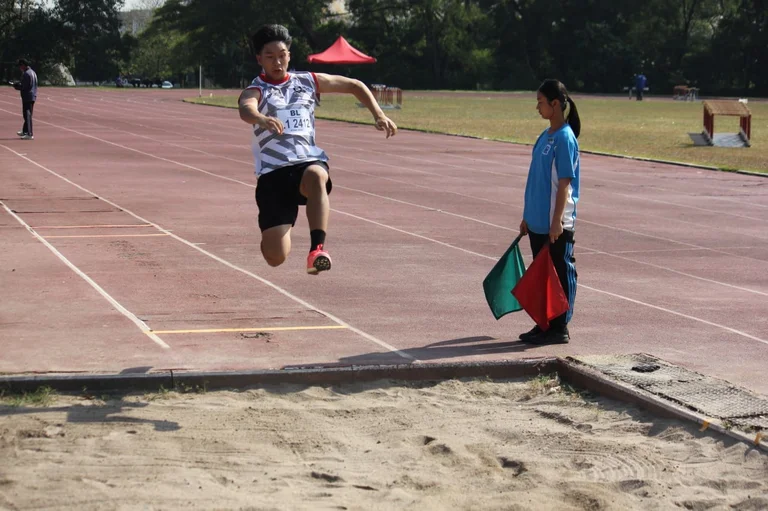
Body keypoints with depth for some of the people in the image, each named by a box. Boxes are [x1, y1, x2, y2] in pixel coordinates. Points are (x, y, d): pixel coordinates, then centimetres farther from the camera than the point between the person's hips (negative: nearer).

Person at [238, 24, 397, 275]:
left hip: (309, 161, 1)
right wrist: (262, 119, -47)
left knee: (316, 176, -40)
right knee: (276, 257, -9)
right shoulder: (256, 91, 2)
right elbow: (246, 109, -24)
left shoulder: (308, 82, 14)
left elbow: (354, 85, 24)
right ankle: (270, 237, 30)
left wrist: (378, 114, 11)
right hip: (272, 172, -1)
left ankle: (318, 247, -41)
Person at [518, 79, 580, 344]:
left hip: (556, 225, -9)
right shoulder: (546, 136, 12)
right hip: (538, 222, 9)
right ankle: (544, 325, 21)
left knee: (560, 274, 1)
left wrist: (557, 221, -20)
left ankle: (560, 328, 8)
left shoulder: (565, 138, -13)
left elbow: (564, 183, -17)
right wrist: (527, 217, 19)